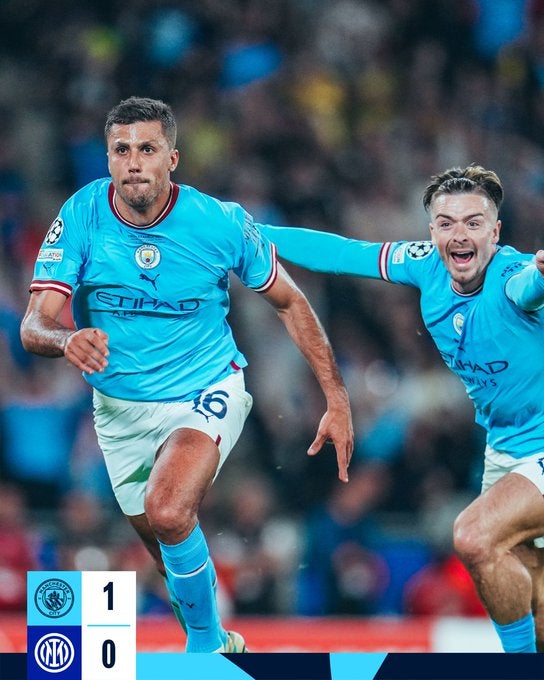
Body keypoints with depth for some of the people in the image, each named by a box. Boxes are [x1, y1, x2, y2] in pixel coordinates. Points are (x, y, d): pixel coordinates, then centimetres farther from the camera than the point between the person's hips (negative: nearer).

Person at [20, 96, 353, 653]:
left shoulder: (221, 223, -19)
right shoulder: (81, 216, -17)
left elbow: (289, 303, -3)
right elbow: (34, 326, -21)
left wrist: (337, 399, -5)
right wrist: (67, 339, -46)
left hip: (205, 394, -3)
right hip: (120, 408, 3)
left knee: (168, 511, -31)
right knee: (171, 553, 18)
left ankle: (206, 642, -9)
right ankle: (220, 646, 48)